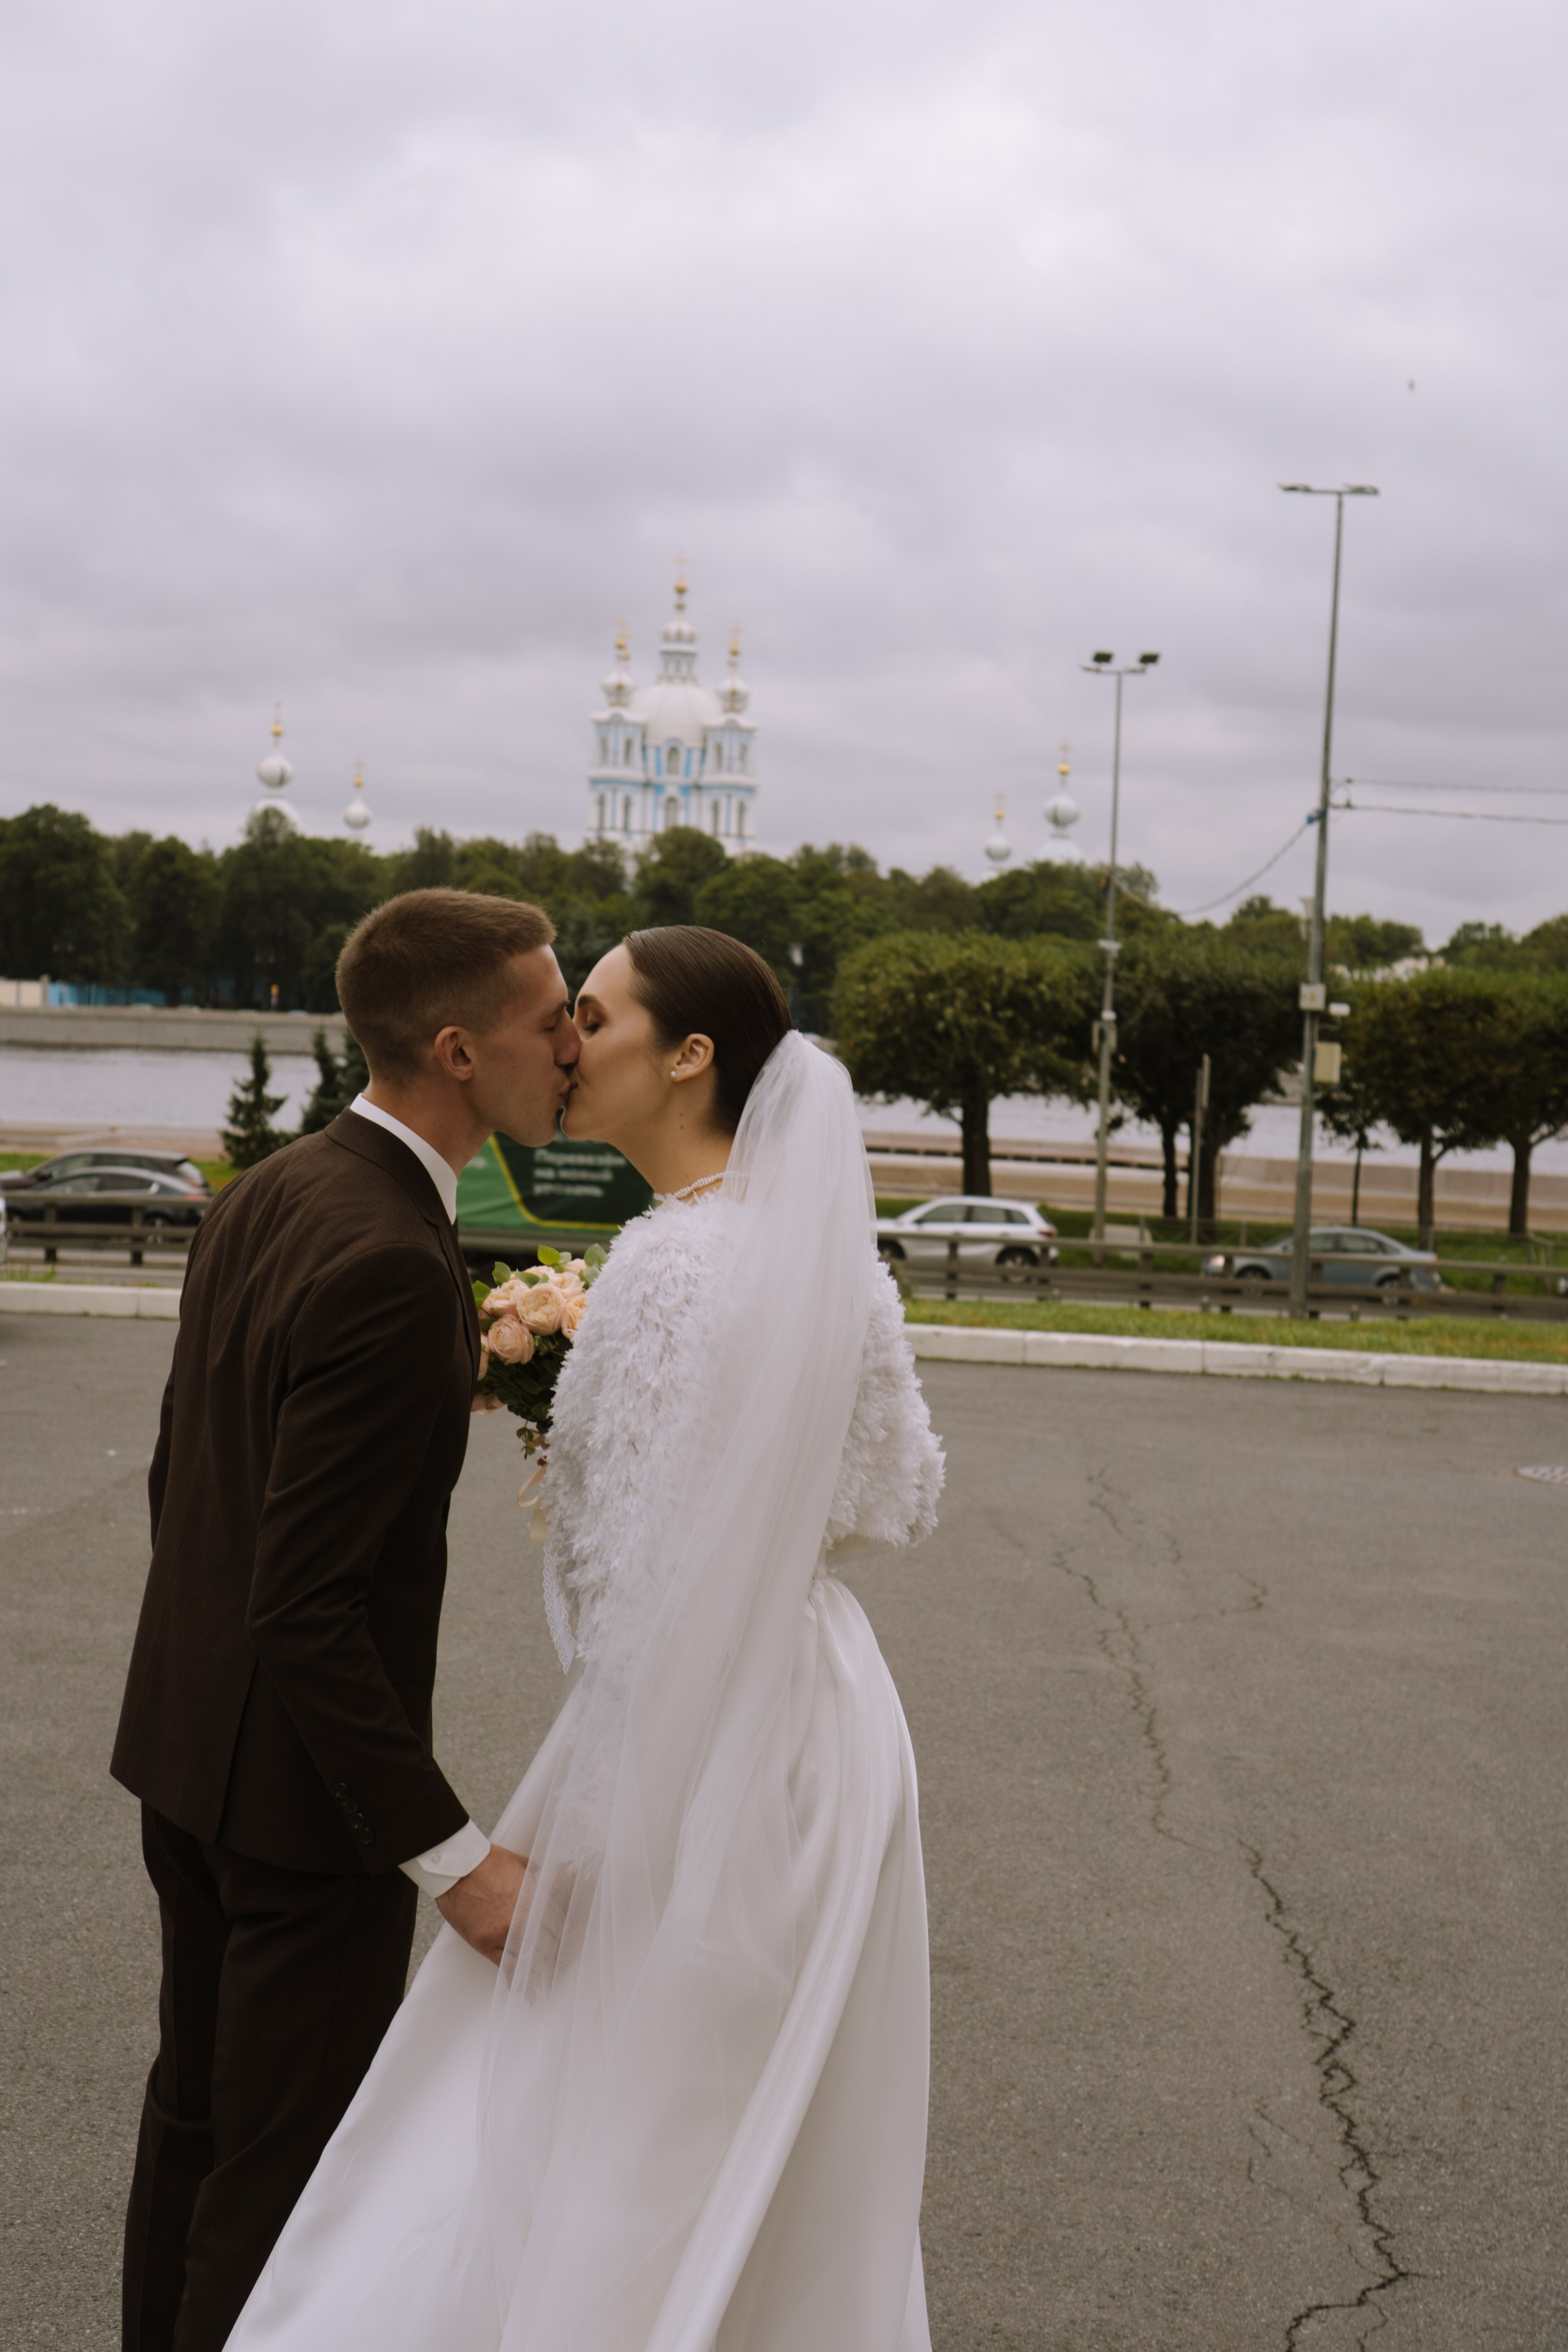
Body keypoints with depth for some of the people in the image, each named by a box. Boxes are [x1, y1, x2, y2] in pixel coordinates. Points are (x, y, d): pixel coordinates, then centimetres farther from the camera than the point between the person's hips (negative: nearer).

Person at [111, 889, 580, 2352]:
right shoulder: (391, 1264, -26)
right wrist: (455, 1859, -24)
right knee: (289, 2165, 6)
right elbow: (312, 1603, -27)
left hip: (187, 1741, 9)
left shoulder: (263, 1196, 2)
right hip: (306, 1784, -9)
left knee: (196, 2109, 23)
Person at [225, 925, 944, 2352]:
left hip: (702, 1741, -9)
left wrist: (588, 1850, -13)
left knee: (618, 2164, 4)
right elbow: (901, 1491, 10)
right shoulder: (819, 1244, 4)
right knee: (778, 2167, 21)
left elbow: (651, 1590, -21)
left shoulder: (674, 1262, -21)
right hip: (820, 1715, 9)